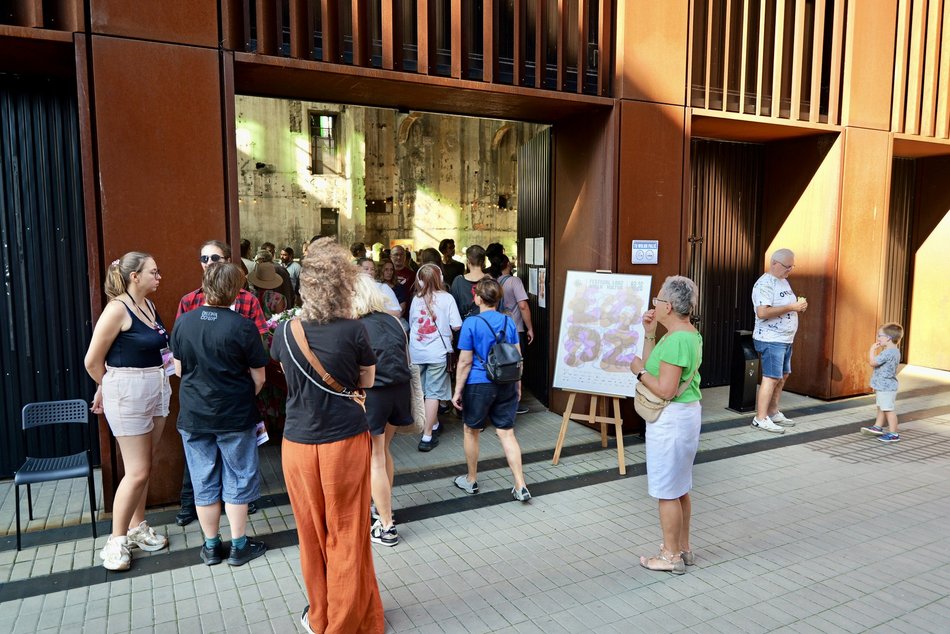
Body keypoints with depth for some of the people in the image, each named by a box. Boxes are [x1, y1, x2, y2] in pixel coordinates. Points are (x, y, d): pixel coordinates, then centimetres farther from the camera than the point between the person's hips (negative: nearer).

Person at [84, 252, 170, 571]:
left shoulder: (149, 305, 9)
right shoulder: (118, 308, -15)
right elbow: (92, 361, -9)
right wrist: (110, 388, 6)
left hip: (157, 389, 7)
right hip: (128, 392, -7)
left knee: (144, 466, 15)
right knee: (137, 471, -2)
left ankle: (137, 528, 29)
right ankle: (116, 541, 13)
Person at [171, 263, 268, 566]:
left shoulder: (183, 322, -5)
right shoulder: (243, 327, -16)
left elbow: (179, 370, 5)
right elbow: (258, 378, -10)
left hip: (193, 416, 3)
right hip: (235, 416, -3)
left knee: (204, 483, 14)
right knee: (237, 480, 11)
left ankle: (211, 546, 26)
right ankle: (239, 546, 20)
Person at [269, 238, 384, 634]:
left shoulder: (285, 331, -5)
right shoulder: (354, 330, -12)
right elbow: (367, 382, 2)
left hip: (299, 443, 2)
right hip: (346, 441, -2)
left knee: (312, 535, 17)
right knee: (347, 537, 11)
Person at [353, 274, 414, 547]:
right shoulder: (393, 321, 4)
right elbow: (406, 358, 11)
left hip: (372, 394, -6)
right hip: (400, 391, 6)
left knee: (375, 460, 6)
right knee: (383, 450, 24)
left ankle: (386, 527, 13)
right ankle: (383, 508, 38)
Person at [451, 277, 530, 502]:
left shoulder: (471, 323, -11)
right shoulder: (509, 322, 2)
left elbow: (465, 362, -10)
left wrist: (458, 391, -2)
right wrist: (517, 385, 19)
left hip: (479, 385, -4)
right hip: (506, 385, 4)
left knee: (471, 431, 15)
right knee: (507, 433, 7)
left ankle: (471, 481, 30)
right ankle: (520, 486, 2)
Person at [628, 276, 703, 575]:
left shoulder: (677, 340, -23)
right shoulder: (687, 334, 9)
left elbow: (665, 389, -26)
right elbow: (654, 366, 14)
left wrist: (639, 371, -12)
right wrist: (649, 335, 8)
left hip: (672, 420, -11)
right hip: (684, 415, 11)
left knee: (667, 491, 2)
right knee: (679, 488, 19)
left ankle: (671, 556, 15)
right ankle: (683, 548, 32)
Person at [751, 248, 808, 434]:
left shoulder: (783, 281, 14)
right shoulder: (765, 284, -16)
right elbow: (762, 312, -27)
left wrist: (799, 306, 4)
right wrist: (791, 307, -23)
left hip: (785, 339, 10)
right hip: (771, 340, -10)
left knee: (782, 376, 14)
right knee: (771, 378, -9)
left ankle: (773, 413, 25)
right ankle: (760, 419, -4)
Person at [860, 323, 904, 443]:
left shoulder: (888, 352, -25)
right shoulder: (894, 351, 9)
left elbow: (872, 362, -26)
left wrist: (872, 349, -15)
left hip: (886, 387, -10)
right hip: (884, 386, 10)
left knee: (888, 409, -3)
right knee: (881, 407, 21)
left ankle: (893, 434, 3)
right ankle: (877, 427, 35)